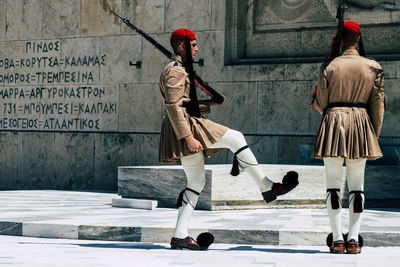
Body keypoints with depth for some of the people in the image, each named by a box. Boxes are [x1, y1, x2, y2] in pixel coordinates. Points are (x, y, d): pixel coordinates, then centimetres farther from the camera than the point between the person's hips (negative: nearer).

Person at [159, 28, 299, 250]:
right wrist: (188, 136, -26)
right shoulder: (175, 70, -10)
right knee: (235, 138, -11)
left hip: (188, 126, 11)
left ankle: (180, 236, 7)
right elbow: (173, 107, -20)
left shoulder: (180, 69, 24)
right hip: (186, 126, -11)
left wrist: (209, 104, 15)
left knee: (196, 181, 10)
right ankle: (267, 188, -6)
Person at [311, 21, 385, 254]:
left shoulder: (329, 67, -4)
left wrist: (316, 105, 23)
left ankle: (338, 238, -3)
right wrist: (374, 135, 12)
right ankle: (354, 239, -1)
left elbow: (320, 103, -1)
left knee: (334, 183, 3)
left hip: (334, 121, -2)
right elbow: (378, 104, 3)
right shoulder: (372, 67, 2)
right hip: (361, 122, 2)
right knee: (357, 184, 7)